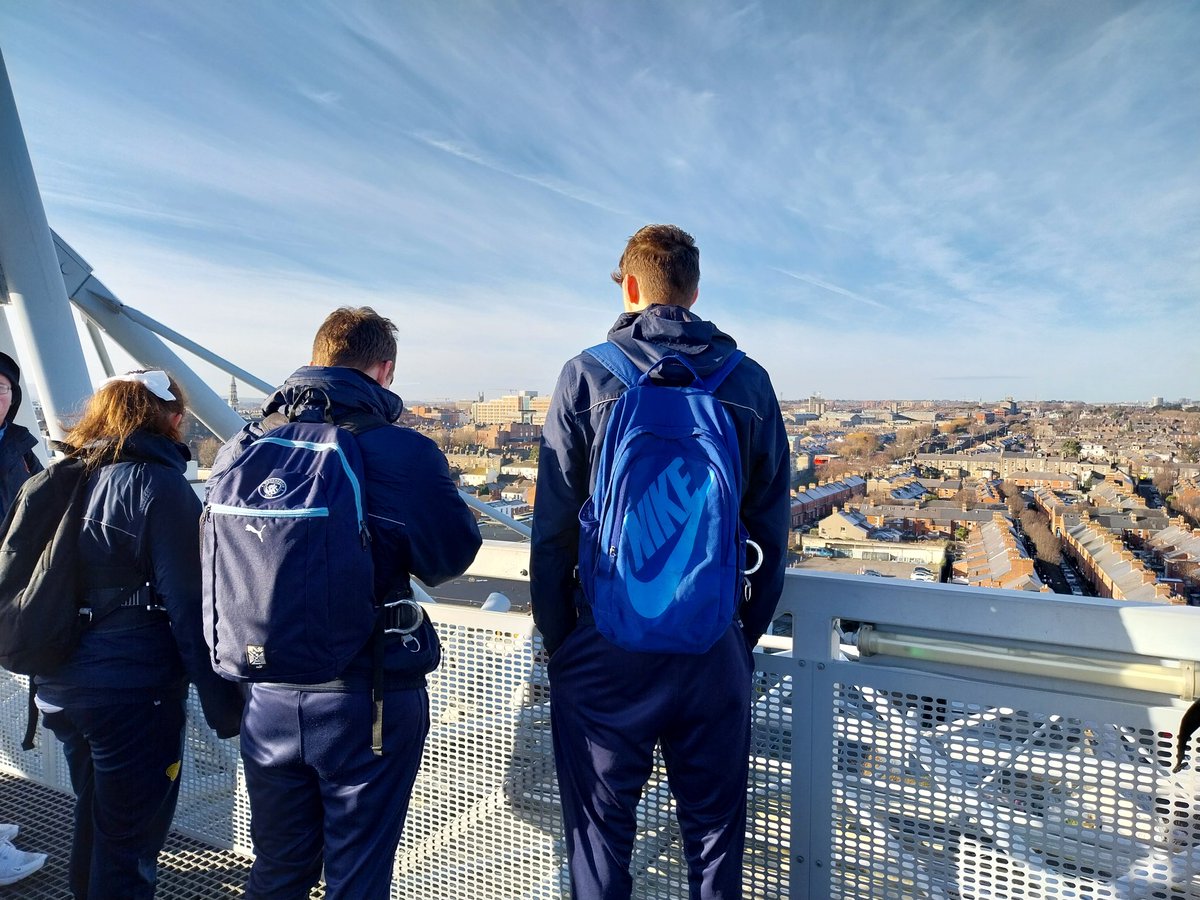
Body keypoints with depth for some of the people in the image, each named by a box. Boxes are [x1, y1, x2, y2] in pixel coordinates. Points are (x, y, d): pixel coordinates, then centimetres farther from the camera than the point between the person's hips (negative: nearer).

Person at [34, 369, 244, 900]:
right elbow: (190, 608, -19)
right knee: (128, 843, 7)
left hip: (59, 688, 8)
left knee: (91, 824, 25)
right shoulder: (160, 485, -16)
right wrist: (224, 706, -13)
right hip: (134, 693, -8)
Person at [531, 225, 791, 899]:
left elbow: (554, 524, -6)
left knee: (601, 832, 15)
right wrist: (746, 636, 14)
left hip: (606, 642, -2)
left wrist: (556, 639, 5)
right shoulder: (749, 381, 2)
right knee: (716, 831, 18)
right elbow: (771, 528, 4)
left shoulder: (588, 374, -5)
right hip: (715, 646, 2)